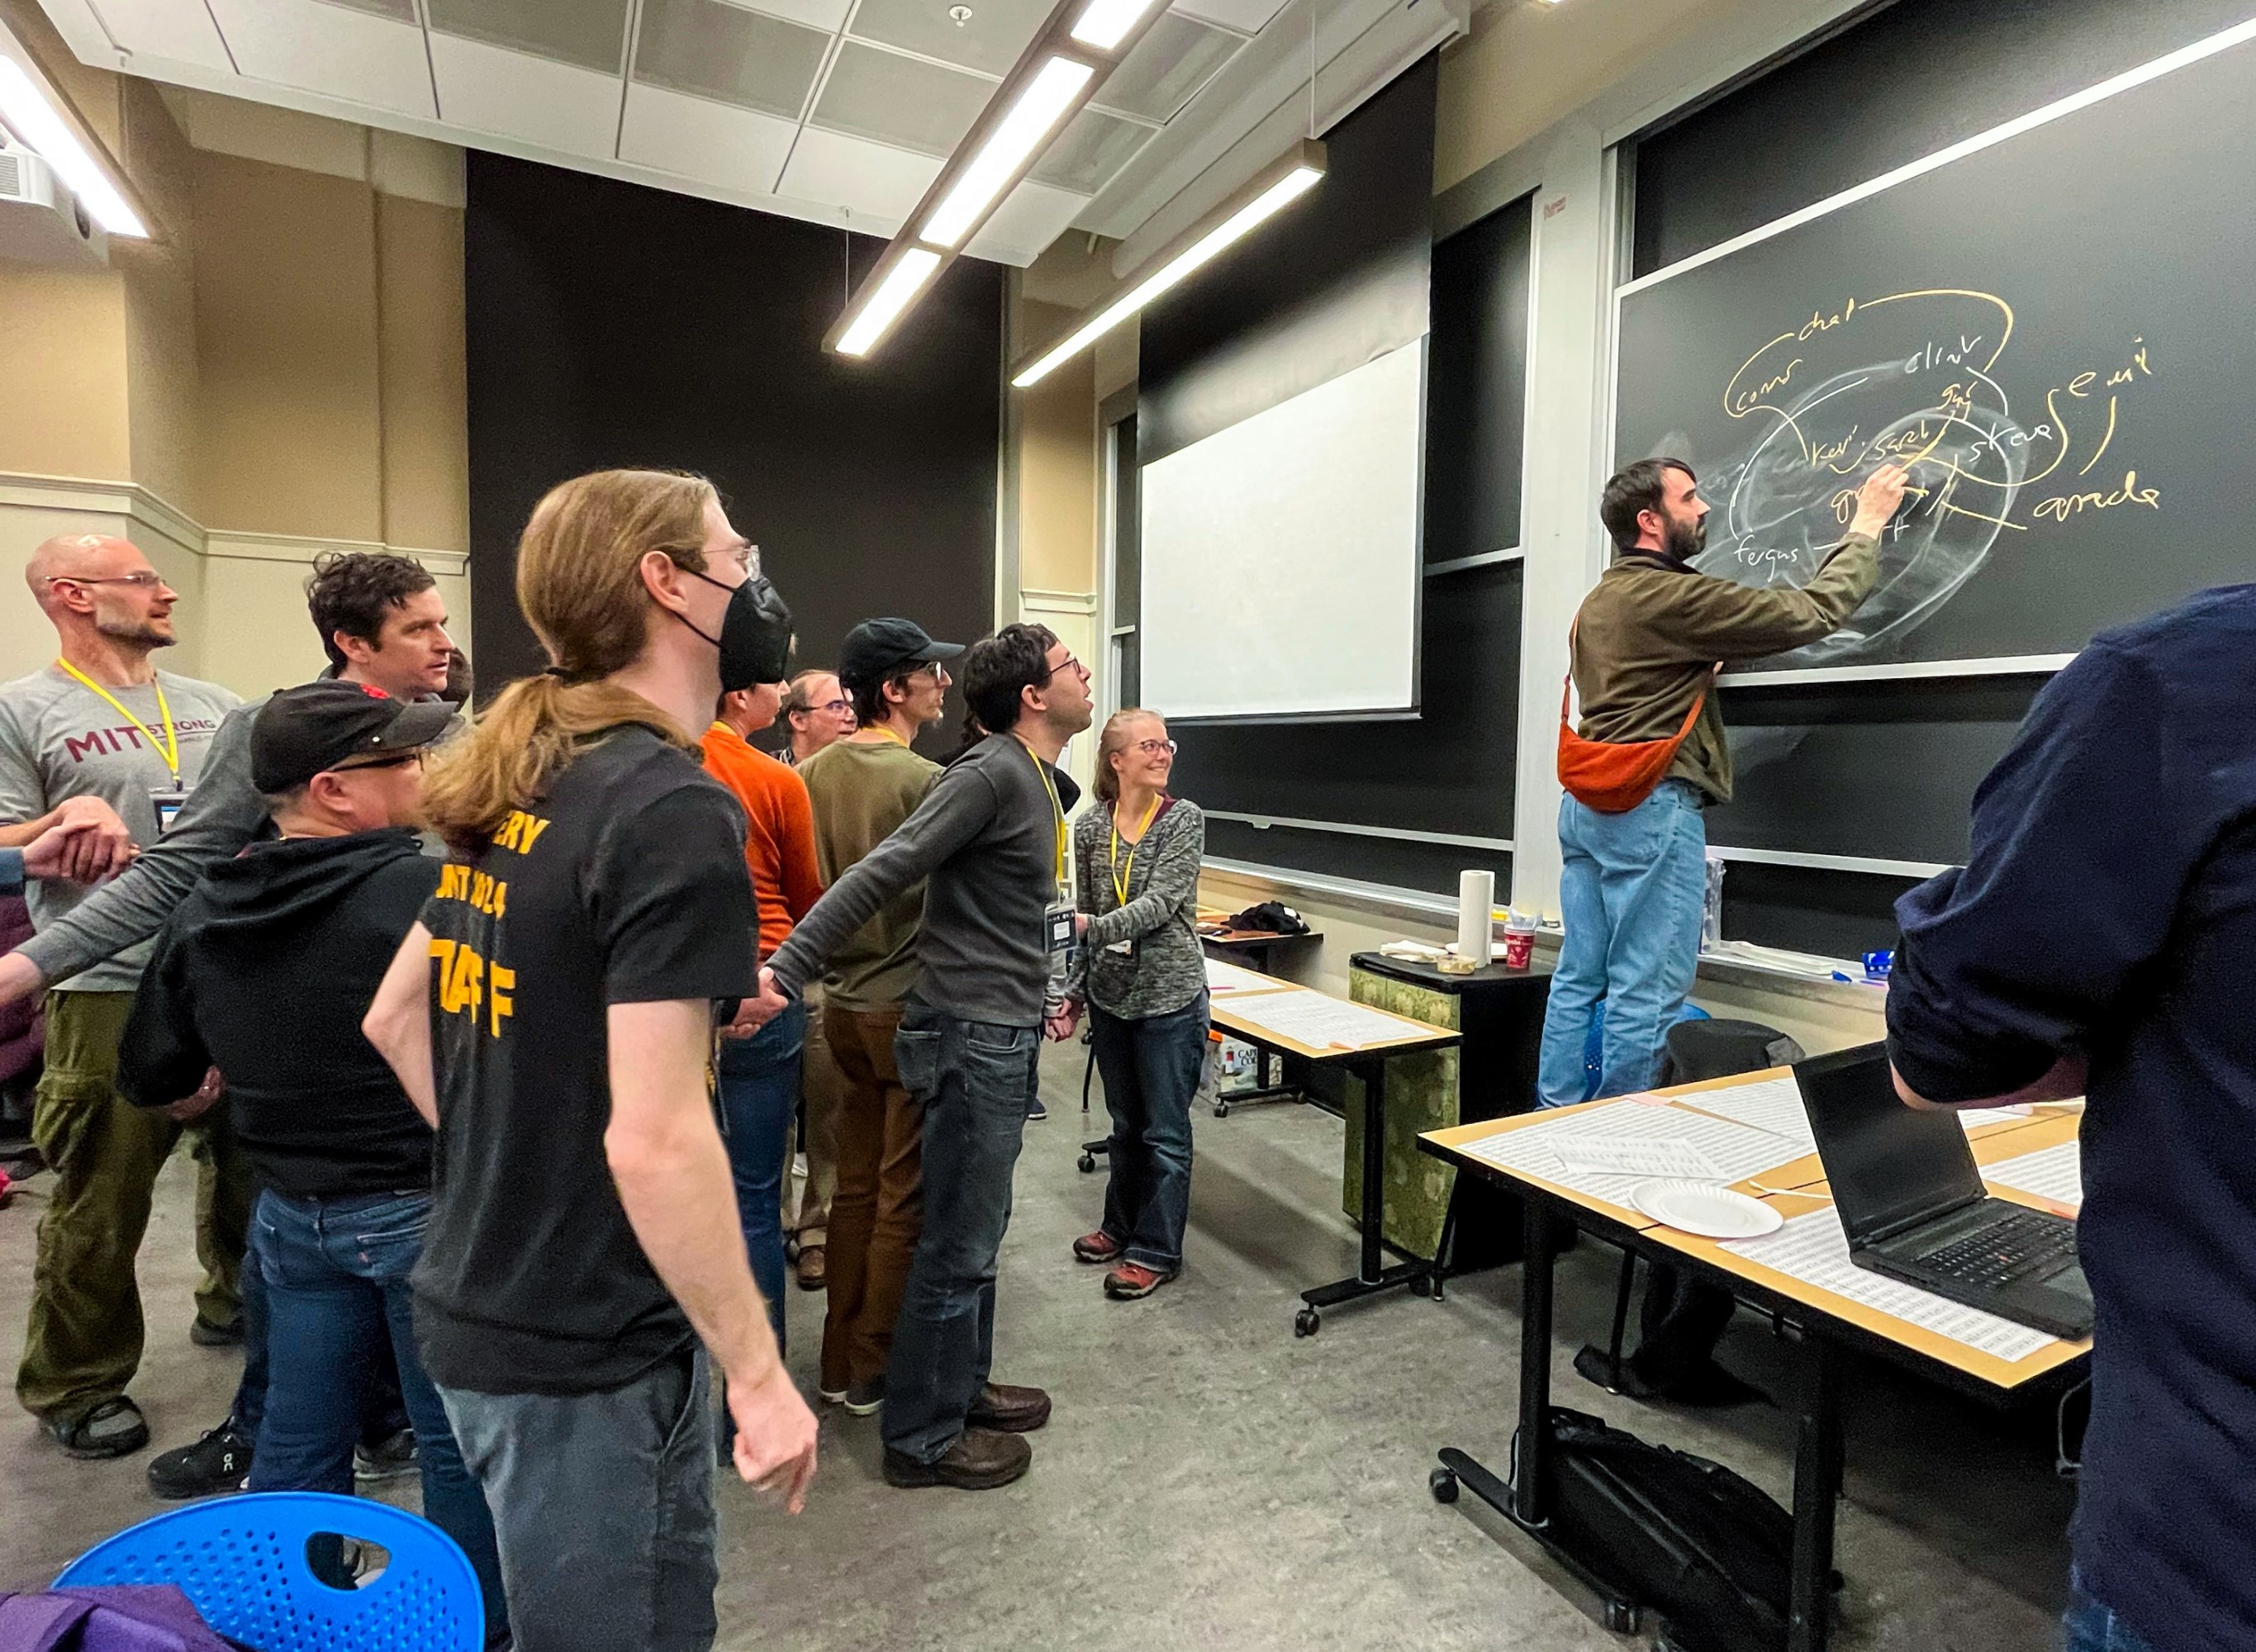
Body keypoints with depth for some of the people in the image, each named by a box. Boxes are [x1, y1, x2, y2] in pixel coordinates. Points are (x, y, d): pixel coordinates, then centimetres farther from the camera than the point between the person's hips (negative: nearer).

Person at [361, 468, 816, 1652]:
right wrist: (759, 1372, -18)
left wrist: (515, 1172, 14)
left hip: (478, 1309, 8)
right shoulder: (674, 808, -24)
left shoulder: (517, 793, 3)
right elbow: (654, 1141, -28)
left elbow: (394, 1019, 12)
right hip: (585, 1348, -8)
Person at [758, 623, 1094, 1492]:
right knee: (958, 1242, 3)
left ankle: (962, 1388, 38)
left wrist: (1044, 992, 21)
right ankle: (922, 1436, 21)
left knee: (977, 1228, 21)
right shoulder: (992, 774, -18)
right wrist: (786, 969, -31)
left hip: (1004, 1035, 10)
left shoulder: (1042, 784, 13)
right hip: (972, 1036, -10)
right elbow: (880, 873, -25)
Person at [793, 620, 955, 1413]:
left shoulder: (814, 773, 3)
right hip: (914, 1007, -7)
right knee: (906, 1199, 8)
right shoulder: (927, 781, -18)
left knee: (856, 1187, 18)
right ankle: (876, 1372, 22)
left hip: (844, 1003, 7)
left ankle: (839, 1362, 31)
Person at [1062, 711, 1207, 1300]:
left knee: (1166, 1132, 6)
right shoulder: (1089, 827, 1)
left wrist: (1095, 929, -31)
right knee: (1125, 1123, 19)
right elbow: (1085, 918, 8)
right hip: (1111, 996, 4)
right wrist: (1073, 990, 8)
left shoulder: (1184, 819, -9)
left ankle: (1156, 1251, 20)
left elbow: (1159, 904, -20)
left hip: (1170, 996, -4)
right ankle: (1122, 1225, 38)